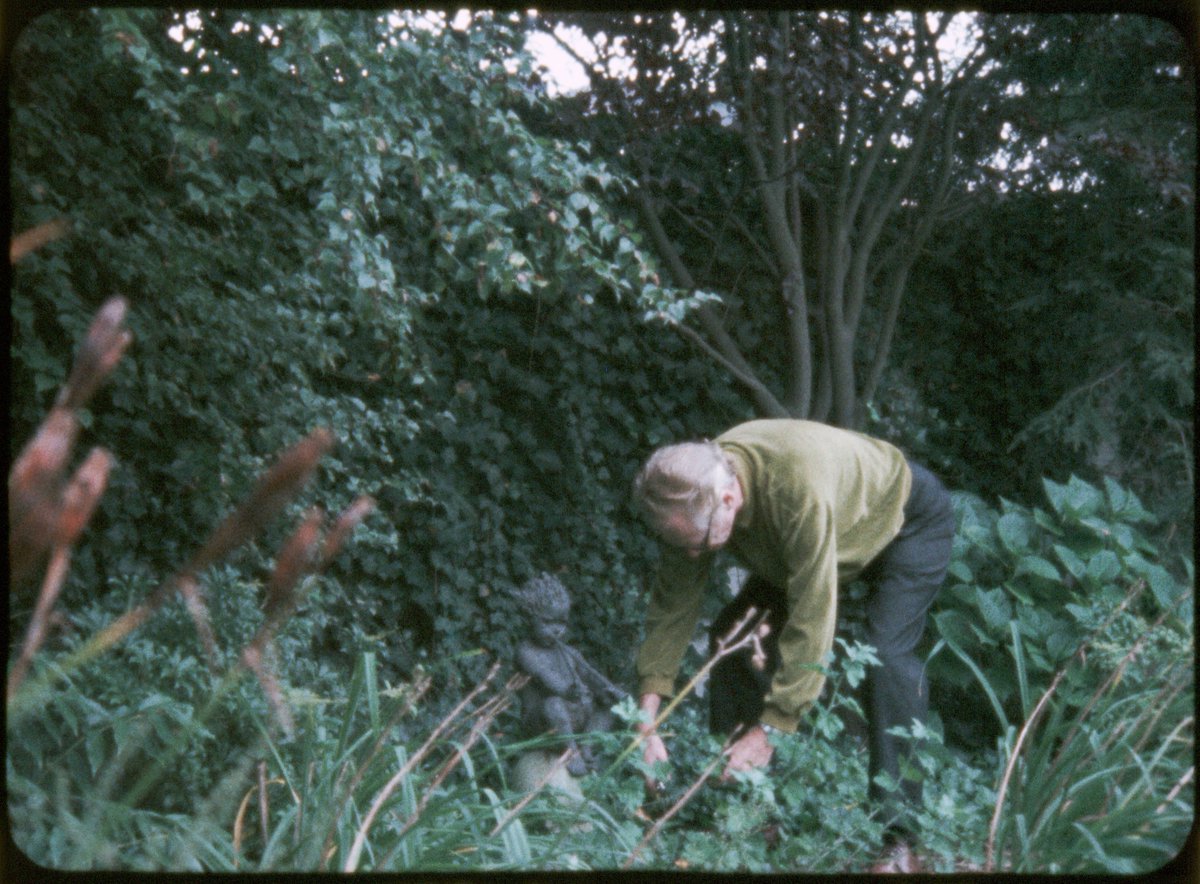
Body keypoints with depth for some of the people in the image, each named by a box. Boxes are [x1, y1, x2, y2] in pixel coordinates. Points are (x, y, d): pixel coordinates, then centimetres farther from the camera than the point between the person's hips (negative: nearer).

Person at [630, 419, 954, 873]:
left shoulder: (799, 488, -46)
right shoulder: (693, 497, -25)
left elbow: (811, 621, -42)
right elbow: (671, 609, -17)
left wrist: (770, 730, -38)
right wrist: (646, 721, -21)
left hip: (907, 517, -6)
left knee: (887, 653, -27)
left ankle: (899, 835, -19)